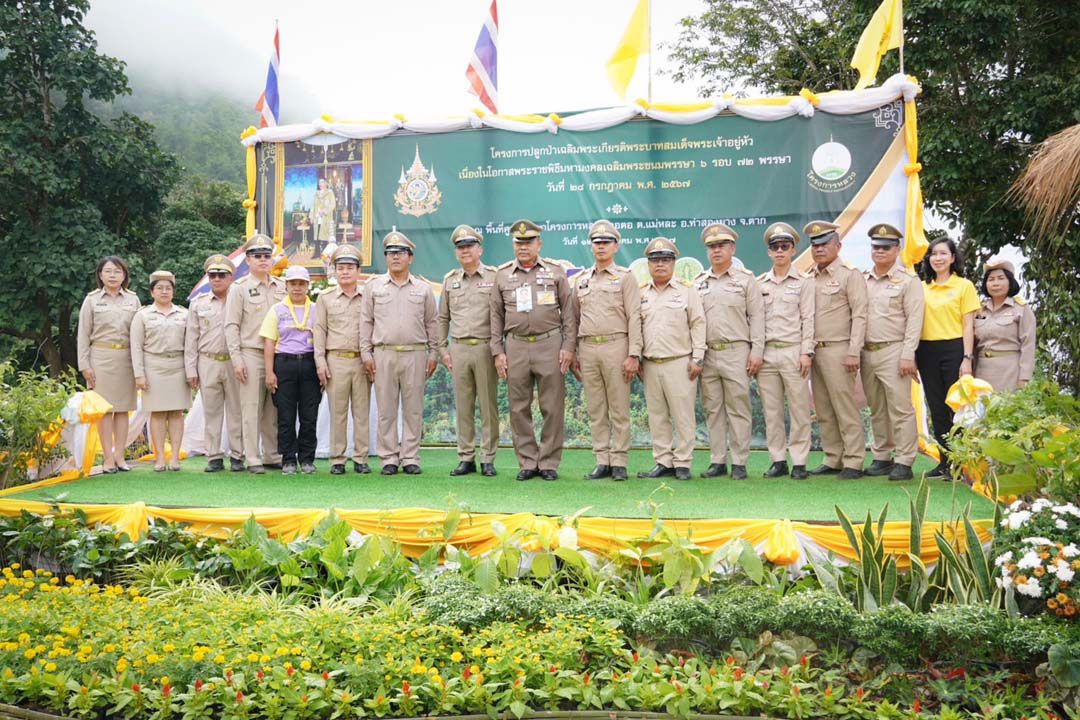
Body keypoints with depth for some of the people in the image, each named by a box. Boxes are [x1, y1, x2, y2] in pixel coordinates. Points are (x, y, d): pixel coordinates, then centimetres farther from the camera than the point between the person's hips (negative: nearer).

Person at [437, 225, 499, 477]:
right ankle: (466, 458, 12)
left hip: (485, 347, -3)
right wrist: (443, 349, 10)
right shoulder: (449, 280, 12)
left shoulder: (494, 277, 2)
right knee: (463, 406, 5)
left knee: (488, 405, -1)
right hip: (458, 348, 3)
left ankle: (488, 459, 6)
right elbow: (443, 317, 17)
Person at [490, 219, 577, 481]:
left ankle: (549, 463, 9)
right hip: (515, 346, 2)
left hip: (550, 344, -2)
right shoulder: (502, 274, 11)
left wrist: (569, 346, -3)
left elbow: (568, 311, 5)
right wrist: (497, 351, 4)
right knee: (519, 409, 4)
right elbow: (496, 315, 11)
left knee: (552, 408, 0)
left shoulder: (555, 271, 6)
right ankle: (527, 463, 13)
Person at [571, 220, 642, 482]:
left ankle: (619, 463, 4)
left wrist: (633, 354, -12)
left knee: (619, 409, -1)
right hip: (587, 349, 4)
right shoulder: (580, 280, 16)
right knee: (595, 411, 6)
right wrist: (572, 355, 12)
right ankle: (602, 462, 12)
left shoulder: (625, 277, 2)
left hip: (615, 346, -4)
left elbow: (634, 318, -4)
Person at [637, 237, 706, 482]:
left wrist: (697, 359, -6)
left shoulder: (687, 291, 3)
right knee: (657, 416, 7)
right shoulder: (640, 294, 12)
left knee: (683, 415, -3)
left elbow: (698, 325, -1)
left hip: (680, 364, -4)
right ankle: (663, 462, 14)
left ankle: (682, 463, 4)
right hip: (650, 365, 4)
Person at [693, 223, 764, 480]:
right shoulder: (698, 283, 15)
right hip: (707, 353, 4)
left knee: (738, 409, -2)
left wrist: (756, 352, -7)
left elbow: (757, 317, 1)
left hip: (736, 352, -4)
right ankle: (717, 461, 12)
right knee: (713, 410, 6)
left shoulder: (746, 280, 5)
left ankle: (739, 463, 2)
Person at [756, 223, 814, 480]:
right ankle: (778, 461, 11)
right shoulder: (760, 283, 13)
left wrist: (806, 353, -8)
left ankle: (799, 463, 2)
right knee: (771, 411, 4)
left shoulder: (803, 282, 5)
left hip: (793, 351, -3)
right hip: (766, 353, 3)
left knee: (799, 409, -2)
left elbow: (808, 319, 0)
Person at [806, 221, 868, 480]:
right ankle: (832, 460, 16)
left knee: (846, 410, -6)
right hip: (815, 351, 7)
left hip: (838, 350, -7)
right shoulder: (810, 279, 17)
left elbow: (859, 315, -8)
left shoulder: (850, 274, -2)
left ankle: (853, 462, -2)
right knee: (824, 412, 9)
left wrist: (853, 352, -15)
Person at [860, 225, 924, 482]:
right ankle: (881, 457, 19)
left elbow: (914, 321, -6)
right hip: (867, 352, 5)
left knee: (900, 409, -7)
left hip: (893, 352, -5)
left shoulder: (908, 281, 0)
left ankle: (904, 462, -4)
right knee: (877, 410, 11)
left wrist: (908, 356, -13)